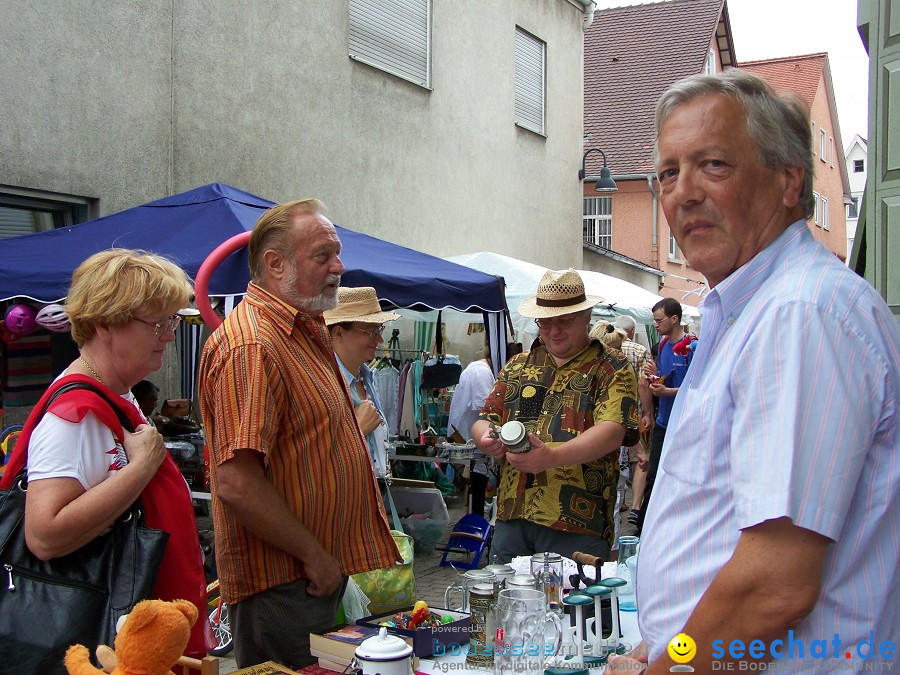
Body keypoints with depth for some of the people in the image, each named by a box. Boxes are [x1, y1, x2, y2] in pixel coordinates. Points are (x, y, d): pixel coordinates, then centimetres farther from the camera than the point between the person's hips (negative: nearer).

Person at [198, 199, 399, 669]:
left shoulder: (307, 330, 12)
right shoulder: (250, 347, -21)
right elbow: (236, 484, -28)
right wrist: (313, 555, -18)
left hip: (323, 573, 10)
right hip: (283, 583, -10)